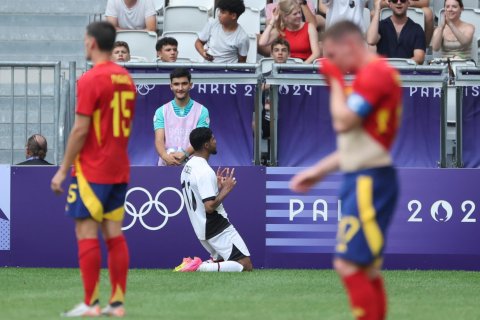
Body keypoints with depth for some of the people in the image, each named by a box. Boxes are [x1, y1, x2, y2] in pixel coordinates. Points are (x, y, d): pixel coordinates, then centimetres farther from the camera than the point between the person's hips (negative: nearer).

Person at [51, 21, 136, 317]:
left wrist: (63, 170, -10)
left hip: (92, 170, -7)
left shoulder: (91, 79, -13)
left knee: (86, 232, -4)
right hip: (119, 170, 8)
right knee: (114, 233, 7)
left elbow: (81, 129, -16)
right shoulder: (126, 78, 11)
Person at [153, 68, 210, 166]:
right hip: (166, 166, 1)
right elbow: (159, 140, -2)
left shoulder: (202, 111, 6)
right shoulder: (161, 111, 10)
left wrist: (185, 154, -23)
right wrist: (165, 156, -23)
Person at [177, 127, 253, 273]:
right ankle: (199, 268, -19)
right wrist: (225, 190, -13)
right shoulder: (205, 171, -20)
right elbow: (210, 207, -24)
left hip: (201, 228, 9)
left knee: (224, 260, 25)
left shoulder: (188, 167, 10)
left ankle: (193, 264, 5)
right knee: (246, 266, -12)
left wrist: (217, 186, 18)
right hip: (218, 229, -9)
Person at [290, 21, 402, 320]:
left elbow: (344, 122, -21)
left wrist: (336, 80, -7)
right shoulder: (374, 74, 18)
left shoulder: (376, 73, -14)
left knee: (349, 264, -11)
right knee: (366, 269, 10)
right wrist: (318, 171, 20)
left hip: (369, 183, -10)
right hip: (364, 180, 10)